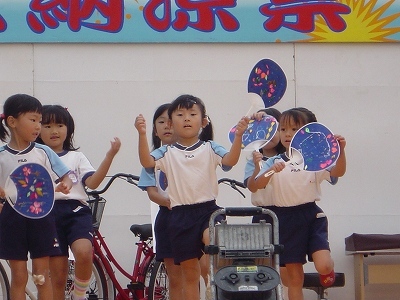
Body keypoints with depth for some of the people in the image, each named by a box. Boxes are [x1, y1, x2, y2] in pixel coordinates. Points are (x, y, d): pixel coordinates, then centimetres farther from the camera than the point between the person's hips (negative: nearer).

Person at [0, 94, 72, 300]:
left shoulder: (43, 152, 0)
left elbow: (65, 177, 3)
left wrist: (64, 185, -19)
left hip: (41, 215, 0)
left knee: (41, 275, 4)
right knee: (19, 276, 4)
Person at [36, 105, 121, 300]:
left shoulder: (76, 157, 16)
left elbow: (92, 182, -1)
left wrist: (109, 156, -11)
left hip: (76, 212, 0)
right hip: (48, 214, 0)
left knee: (83, 252, -29)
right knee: (58, 277, 0)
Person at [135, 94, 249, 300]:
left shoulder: (210, 149, 6)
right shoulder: (167, 153, 6)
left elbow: (230, 160, -11)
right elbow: (146, 162, -11)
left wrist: (238, 136, -27)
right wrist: (142, 134, -26)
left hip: (208, 209, -1)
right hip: (180, 214, 1)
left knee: (212, 239, -34)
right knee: (189, 273, 6)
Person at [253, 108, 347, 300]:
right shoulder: (274, 163, 5)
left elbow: (338, 172, -11)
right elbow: (257, 185, -9)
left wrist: (341, 150, -29)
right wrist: (272, 171, -28)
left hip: (312, 216, -1)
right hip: (286, 219, 2)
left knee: (323, 266, -20)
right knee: (294, 277, 4)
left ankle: (328, 273, 17)